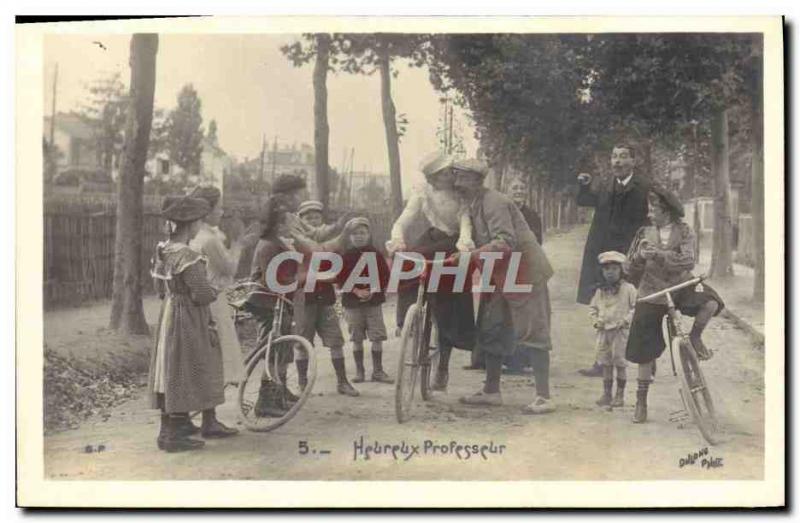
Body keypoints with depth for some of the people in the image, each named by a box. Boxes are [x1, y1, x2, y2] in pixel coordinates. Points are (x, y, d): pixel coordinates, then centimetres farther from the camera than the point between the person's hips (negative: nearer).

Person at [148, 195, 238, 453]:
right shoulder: (187, 256, -22)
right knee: (184, 374, -1)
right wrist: (214, 292, -4)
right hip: (189, 321, -9)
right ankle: (172, 434, 4)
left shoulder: (163, 251, 6)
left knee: (169, 372, 16)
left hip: (169, 315, 9)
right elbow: (202, 294, -23)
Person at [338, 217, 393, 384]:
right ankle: (359, 371, 13)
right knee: (357, 339, 4)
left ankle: (378, 371, 7)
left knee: (377, 337, -2)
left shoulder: (376, 254, 4)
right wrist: (356, 291, -13)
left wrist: (373, 290, -11)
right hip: (352, 302, 0)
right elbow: (340, 278, -1)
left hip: (374, 300, 1)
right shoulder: (346, 256, 2)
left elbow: (385, 276, 3)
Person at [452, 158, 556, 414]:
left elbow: (506, 242, -30)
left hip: (524, 270, -10)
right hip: (500, 275, 10)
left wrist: (471, 256, -36)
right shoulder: (473, 204, 10)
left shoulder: (493, 202, -20)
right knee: (491, 330, 12)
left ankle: (544, 397, -7)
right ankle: (491, 391, 22)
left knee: (533, 332, -9)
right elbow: (473, 240, 15)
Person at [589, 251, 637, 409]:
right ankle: (606, 394, 17)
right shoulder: (600, 291, 10)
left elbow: (636, 307, -6)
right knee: (606, 364, 9)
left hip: (620, 331, -4)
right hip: (603, 331, 5)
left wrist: (626, 320, -14)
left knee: (620, 364, 0)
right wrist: (595, 320, 3)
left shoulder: (628, 288, -4)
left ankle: (620, 395, 9)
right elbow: (593, 307, 19)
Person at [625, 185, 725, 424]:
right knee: (645, 350, 1)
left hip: (681, 285, -1)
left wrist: (658, 254, -31)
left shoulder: (684, 231, -4)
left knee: (710, 302, -32)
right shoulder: (645, 233, 2)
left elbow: (687, 261, -20)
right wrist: (640, 255, -21)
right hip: (653, 293, 1)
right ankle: (641, 401, 16)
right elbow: (632, 269, 1)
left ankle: (695, 337, -1)